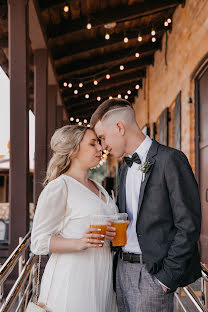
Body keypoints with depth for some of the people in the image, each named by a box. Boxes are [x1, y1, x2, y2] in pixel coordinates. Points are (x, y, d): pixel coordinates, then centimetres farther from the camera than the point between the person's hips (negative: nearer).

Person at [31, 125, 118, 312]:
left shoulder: (98, 188, 15)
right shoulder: (58, 187, -10)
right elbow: (39, 242, -13)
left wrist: (114, 234, 5)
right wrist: (78, 243, -27)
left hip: (101, 278, 8)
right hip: (73, 280, -7)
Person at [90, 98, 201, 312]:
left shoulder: (170, 160, -11)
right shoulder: (125, 168, 16)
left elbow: (188, 225, -14)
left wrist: (167, 275, -15)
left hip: (152, 271, -7)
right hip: (123, 268, 7)